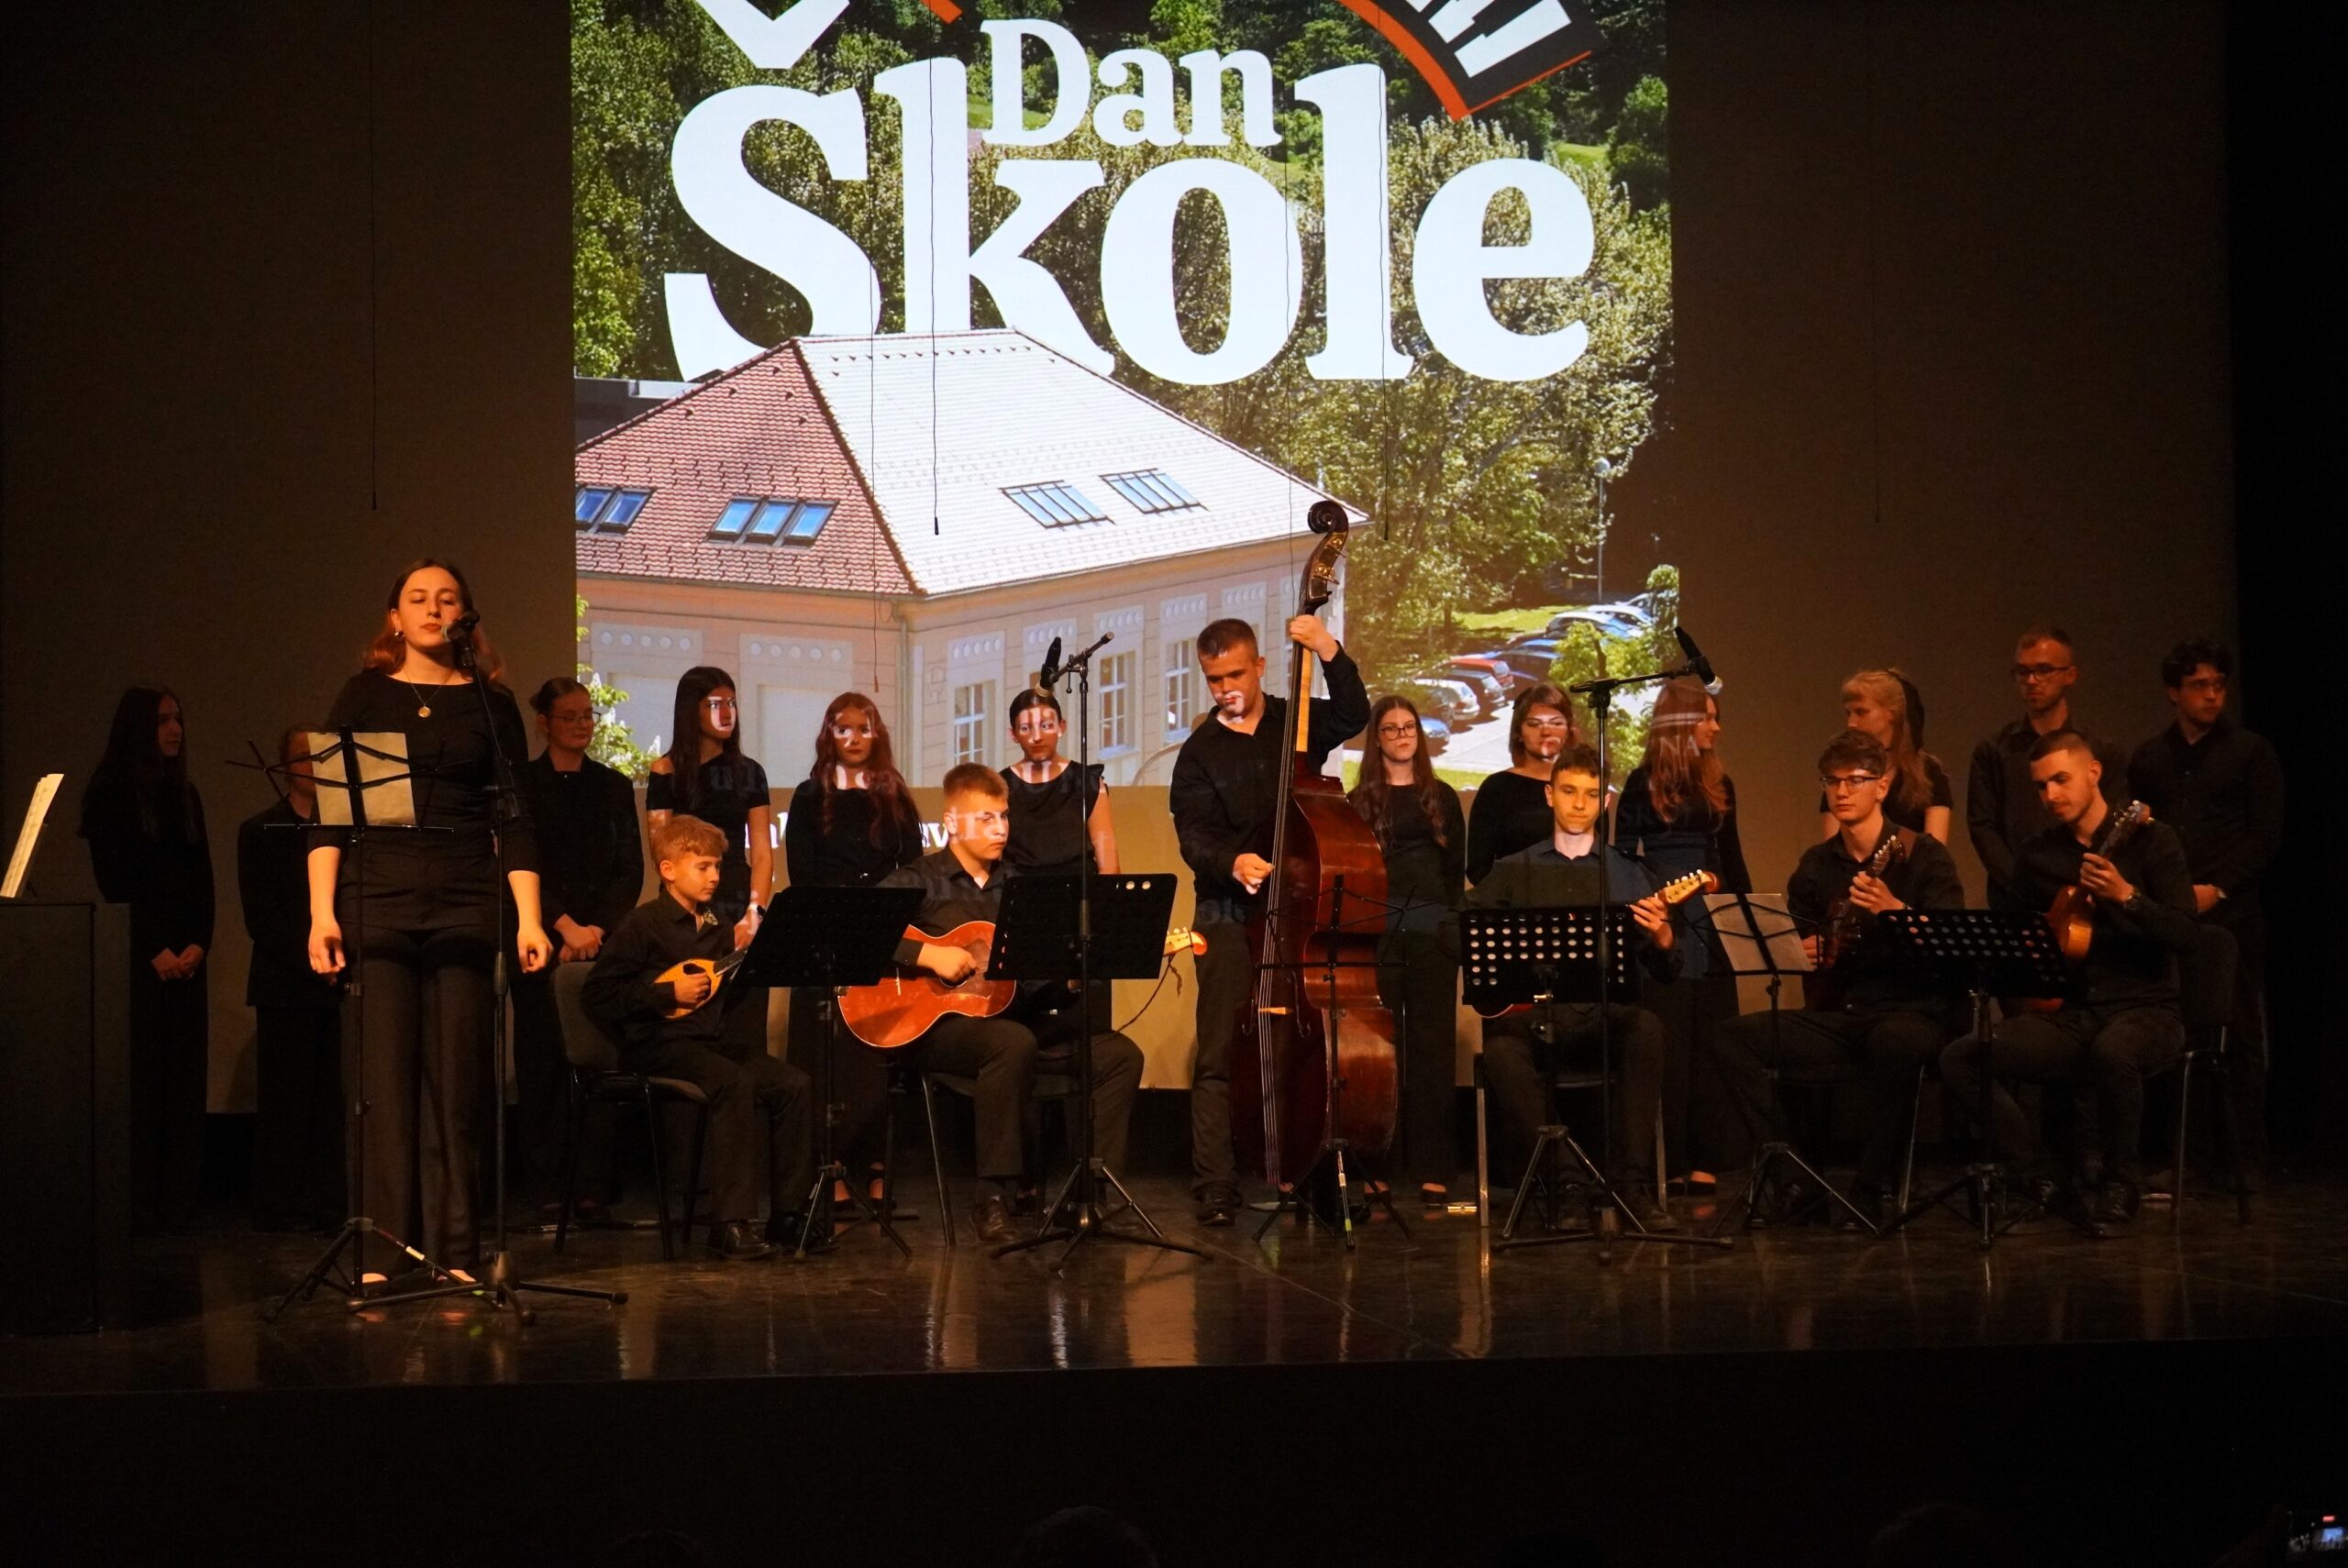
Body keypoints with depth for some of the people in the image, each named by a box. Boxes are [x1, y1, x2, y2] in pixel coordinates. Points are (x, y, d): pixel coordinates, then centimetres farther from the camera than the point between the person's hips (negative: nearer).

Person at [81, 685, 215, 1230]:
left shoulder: (185, 795, 15)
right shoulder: (109, 794, -1)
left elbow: (203, 878, 11)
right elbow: (112, 879, -6)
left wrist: (198, 944, -4)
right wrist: (155, 951, -11)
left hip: (186, 955, 5)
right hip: (135, 954, -5)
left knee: (183, 1074, 2)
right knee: (139, 1076, -7)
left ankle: (176, 1200, 4)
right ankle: (134, 1202, -4)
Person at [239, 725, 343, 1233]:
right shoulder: (261, 831, 6)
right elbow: (260, 917, -3)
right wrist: (311, 960, -12)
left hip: (337, 983, 3)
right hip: (286, 984, -3)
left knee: (333, 1099, -2)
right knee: (286, 1099, -3)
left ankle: (327, 1204, 3)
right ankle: (279, 1206, 1)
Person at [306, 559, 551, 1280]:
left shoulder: (491, 704, 10)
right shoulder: (365, 695, 8)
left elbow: (515, 818, 7)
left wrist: (528, 917, -2)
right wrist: (322, 911, -6)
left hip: (465, 905, 1)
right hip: (377, 901, 0)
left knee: (455, 1082, -1)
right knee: (384, 1082, -3)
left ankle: (454, 1253, 3)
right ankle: (384, 1253, 1)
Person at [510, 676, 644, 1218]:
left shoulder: (614, 786, 13)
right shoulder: (520, 784, 4)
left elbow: (630, 869, 8)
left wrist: (598, 929, -6)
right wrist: (565, 926, -13)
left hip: (602, 939, 2)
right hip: (542, 941, -2)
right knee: (544, 1064, -3)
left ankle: (593, 1187, -2)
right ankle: (549, 1188, 0)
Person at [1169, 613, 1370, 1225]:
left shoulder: (1298, 724, 11)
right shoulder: (1199, 754, 6)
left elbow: (1354, 715, -8)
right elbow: (1194, 836, -5)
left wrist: (1329, 654, -21)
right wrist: (1231, 863, -26)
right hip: (1230, 915, -1)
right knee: (1220, 1054, -7)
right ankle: (1215, 1190, -7)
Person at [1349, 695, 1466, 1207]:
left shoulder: (1441, 798, 14)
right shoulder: (1361, 799, 10)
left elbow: (1457, 867, 12)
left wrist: (1447, 916, 0)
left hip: (1432, 934, 1)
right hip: (1378, 933, -1)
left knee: (1432, 1047, -1)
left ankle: (1431, 1168, 1)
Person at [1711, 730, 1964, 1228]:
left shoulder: (1922, 854, -3)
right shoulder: (1816, 864, 11)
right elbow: (1793, 941, 17)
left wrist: (1895, 910, -29)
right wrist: (1798, 953, -7)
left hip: (1912, 1011, -5)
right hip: (1837, 1014, 5)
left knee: (1893, 1043, -41)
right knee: (1733, 1039, -15)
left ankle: (1869, 1188, -24)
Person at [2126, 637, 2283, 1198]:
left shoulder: (2251, 752, 5)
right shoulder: (2149, 759, 15)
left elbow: (2266, 837, 0)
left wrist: (2217, 889, -10)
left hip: (2230, 914, -2)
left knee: (2242, 1040, -1)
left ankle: (2248, 1162, 4)